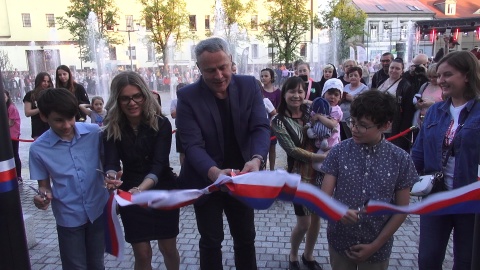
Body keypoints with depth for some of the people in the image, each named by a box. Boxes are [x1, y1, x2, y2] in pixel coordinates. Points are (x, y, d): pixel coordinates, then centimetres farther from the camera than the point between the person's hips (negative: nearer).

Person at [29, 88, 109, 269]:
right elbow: (44, 184, 1)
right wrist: (43, 196, -20)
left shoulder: (95, 133, -10)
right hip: (69, 217, -1)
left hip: (99, 210, 1)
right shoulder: (38, 148, -11)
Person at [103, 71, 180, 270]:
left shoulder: (161, 124, -14)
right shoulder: (111, 129, -8)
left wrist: (142, 188, -42)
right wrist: (111, 178, -42)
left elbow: (159, 164, -23)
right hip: (130, 195, 1)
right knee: (142, 254, 7)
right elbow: (111, 163, -17)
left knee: (168, 248, 13)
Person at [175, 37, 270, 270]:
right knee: (211, 241, 16)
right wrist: (214, 172, -41)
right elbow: (193, 145, -22)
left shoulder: (249, 86, -8)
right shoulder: (188, 97, -15)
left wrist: (256, 158, -34)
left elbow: (261, 127, -14)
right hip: (205, 182, -2)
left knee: (246, 238, 20)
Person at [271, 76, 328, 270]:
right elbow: (292, 150, -18)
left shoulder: (310, 112, 3)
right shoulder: (279, 121, -11)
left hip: (320, 171, 5)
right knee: (304, 223, 2)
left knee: (317, 217, 15)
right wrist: (323, 157, -22)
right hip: (300, 175, -4)